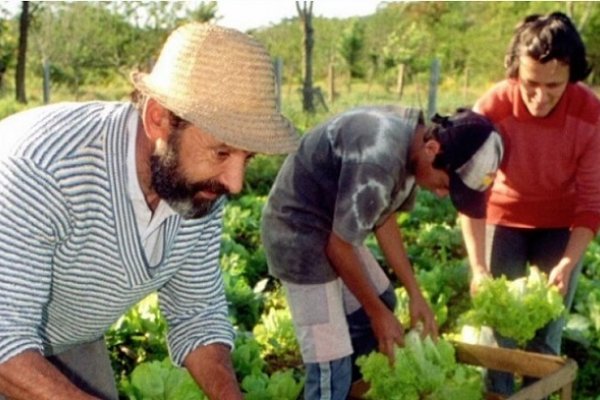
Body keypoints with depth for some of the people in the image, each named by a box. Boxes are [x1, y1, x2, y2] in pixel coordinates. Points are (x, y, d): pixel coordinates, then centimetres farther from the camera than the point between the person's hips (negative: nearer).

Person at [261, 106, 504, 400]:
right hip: (298, 231, -10)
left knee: (381, 303, 21)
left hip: (332, 227, 10)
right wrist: (378, 313, -8)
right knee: (331, 365, -8)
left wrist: (415, 295, 7)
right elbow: (339, 247, -23)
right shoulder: (378, 159, -33)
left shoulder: (413, 139, -3)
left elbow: (384, 218, 9)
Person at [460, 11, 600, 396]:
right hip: (504, 218, 0)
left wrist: (567, 264, -29)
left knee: (547, 335, 1)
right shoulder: (491, 109, -26)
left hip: (561, 225, 0)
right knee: (498, 329, 0)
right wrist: (479, 267, -28)